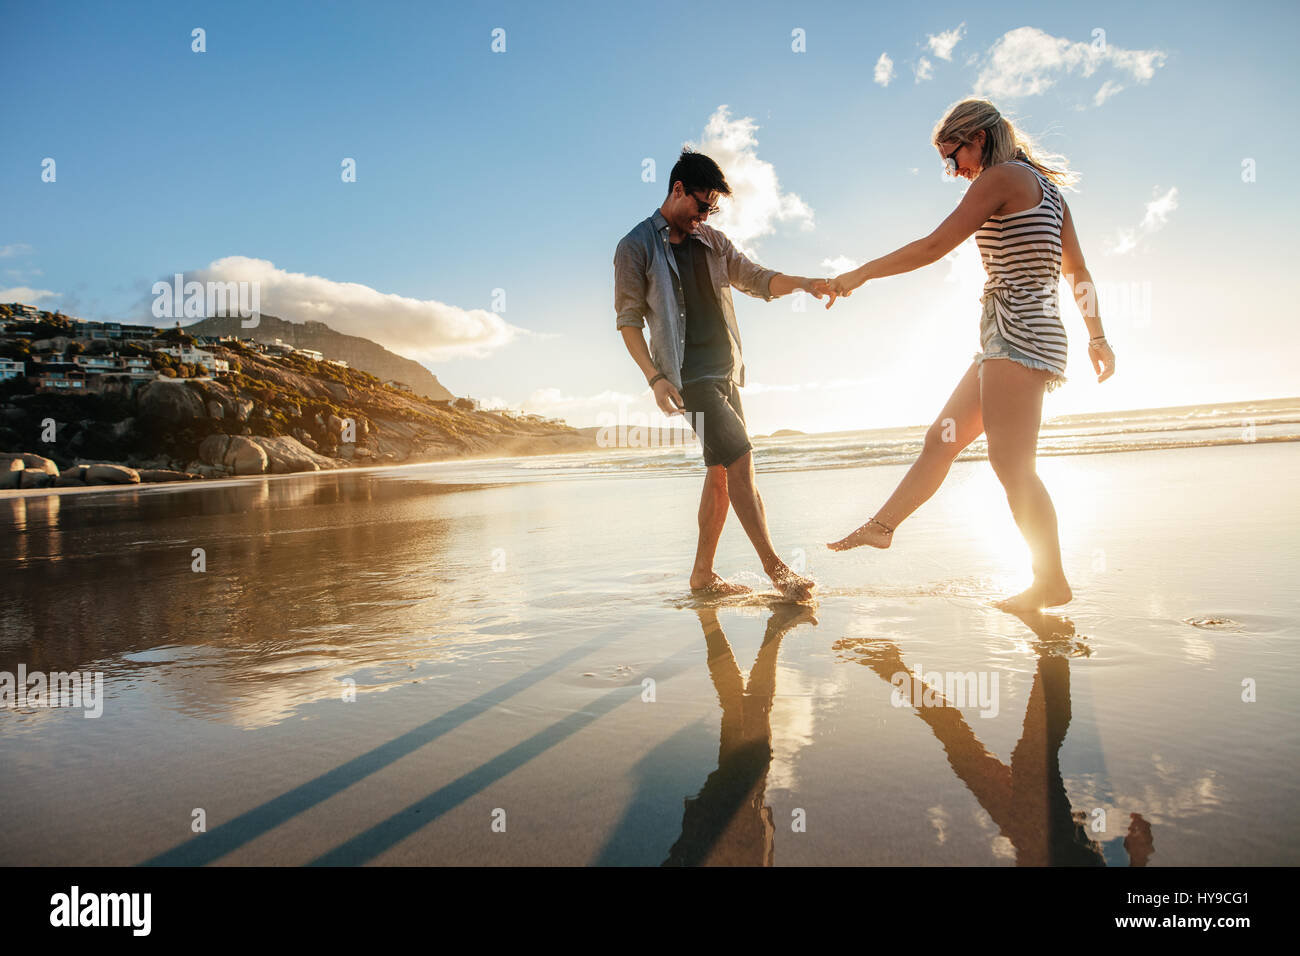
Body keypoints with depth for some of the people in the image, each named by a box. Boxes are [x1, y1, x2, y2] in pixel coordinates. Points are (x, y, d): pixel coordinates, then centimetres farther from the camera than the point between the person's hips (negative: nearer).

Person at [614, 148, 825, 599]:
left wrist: (805, 283, -5)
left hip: (726, 373, 7)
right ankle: (774, 566, -7)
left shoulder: (712, 241, 16)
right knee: (740, 461, -16)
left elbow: (757, 279, 15)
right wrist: (655, 378, -15)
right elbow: (629, 319, -4)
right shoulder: (636, 247, -1)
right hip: (690, 376, -7)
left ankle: (702, 573, 17)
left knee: (721, 473, 7)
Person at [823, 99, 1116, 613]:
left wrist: (858, 275, -6)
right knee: (941, 438, 12)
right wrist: (1097, 336, 22)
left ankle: (1052, 581, -4)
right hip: (1008, 339, 10)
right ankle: (882, 525, 19)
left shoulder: (1000, 177, -7)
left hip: (1017, 332, -10)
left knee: (1010, 463, -10)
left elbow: (934, 246, -13)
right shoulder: (1045, 186, 20)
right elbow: (1078, 271, 20)